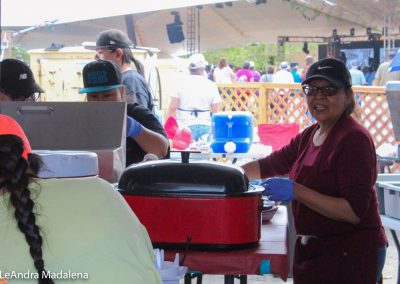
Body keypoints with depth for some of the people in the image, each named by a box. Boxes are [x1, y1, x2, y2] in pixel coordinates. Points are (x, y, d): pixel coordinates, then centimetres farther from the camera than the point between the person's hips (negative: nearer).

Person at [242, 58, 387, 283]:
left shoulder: (354, 139, -16)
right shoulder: (309, 136, 10)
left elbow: (354, 212, -23)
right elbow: (270, 164, 24)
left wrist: (296, 191, -27)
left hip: (350, 256, -8)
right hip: (312, 250, 8)